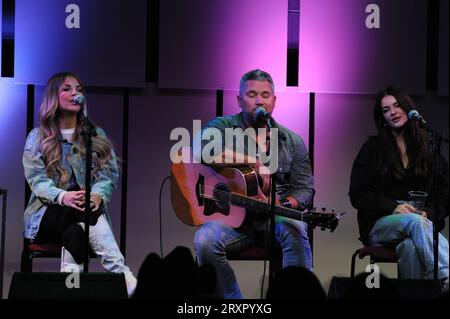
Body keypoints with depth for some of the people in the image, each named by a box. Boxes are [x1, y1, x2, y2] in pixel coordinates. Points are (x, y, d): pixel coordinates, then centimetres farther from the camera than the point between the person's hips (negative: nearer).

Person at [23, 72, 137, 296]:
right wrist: (63, 196, -29)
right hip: (48, 215, -2)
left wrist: (98, 195, -25)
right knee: (79, 208, -35)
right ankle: (120, 273, -46)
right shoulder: (38, 137, 7)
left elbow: (108, 174, 0)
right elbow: (37, 179, -7)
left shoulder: (97, 136, 13)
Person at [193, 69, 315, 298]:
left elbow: (304, 189, 9)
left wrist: (282, 206, -15)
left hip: (276, 219, 1)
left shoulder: (292, 142, 13)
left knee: (294, 228, -34)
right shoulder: (223, 127, 5)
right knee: (205, 240, -31)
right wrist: (254, 162, -20)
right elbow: (201, 150, -19)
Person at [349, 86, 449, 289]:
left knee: (410, 245, -38)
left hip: (422, 221, 1)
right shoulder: (373, 148, 11)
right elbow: (358, 194, 4)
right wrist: (394, 207, -12)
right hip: (381, 224, -1)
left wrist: (428, 213, -11)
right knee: (414, 221, -37)